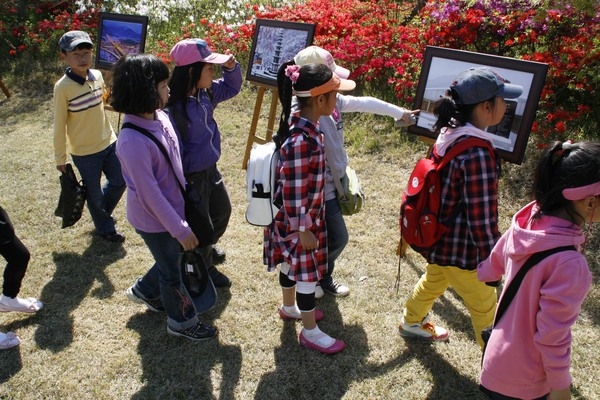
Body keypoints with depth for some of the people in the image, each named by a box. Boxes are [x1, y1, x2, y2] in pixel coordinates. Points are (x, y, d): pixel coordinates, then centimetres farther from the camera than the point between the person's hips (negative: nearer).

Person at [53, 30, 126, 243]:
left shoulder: (97, 75, -3)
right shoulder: (63, 87, -19)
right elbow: (59, 125, -12)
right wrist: (60, 158, -7)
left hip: (109, 143, 5)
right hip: (84, 152, -5)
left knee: (119, 181, 17)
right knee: (94, 193, 11)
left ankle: (103, 212, 45)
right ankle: (105, 229, 35)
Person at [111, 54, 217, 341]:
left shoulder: (160, 117, -5)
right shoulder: (133, 142, -31)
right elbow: (150, 194, -26)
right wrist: (180, 229, -20)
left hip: (173, 208, 8)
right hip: (155, 221, -8)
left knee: (170, 260, 27)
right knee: (172, 271, 14)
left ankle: (144, 291, 55)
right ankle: (182, 321, 39)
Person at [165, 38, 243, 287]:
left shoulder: (205, 93, -6)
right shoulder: (173, 109, -31)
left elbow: (231, 88, 13)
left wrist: (231, 67, -9)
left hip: (210, 169, 9)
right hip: (191, 178, -9)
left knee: (222, 211, 28)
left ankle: (206, 249, 57)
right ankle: (204, 269, 41)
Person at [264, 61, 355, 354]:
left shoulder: (305, 126, -2)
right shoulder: (302, 141, -32)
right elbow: (293, 192, -27)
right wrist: (303, 230, -18)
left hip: (305, 215, 9)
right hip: (299, 221, -9)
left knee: (291, 265, 27)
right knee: (307, 274, 8)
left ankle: (289, 307, 50)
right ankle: (310, 332, 27)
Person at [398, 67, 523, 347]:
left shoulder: (449, 133, -4)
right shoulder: (478, 156, -31)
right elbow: (482, 220, -25)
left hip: (438, 235, 9)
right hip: (460, 249, -9)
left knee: (433, 280, 32)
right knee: (485, 308, 13)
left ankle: (411, 322, 57)